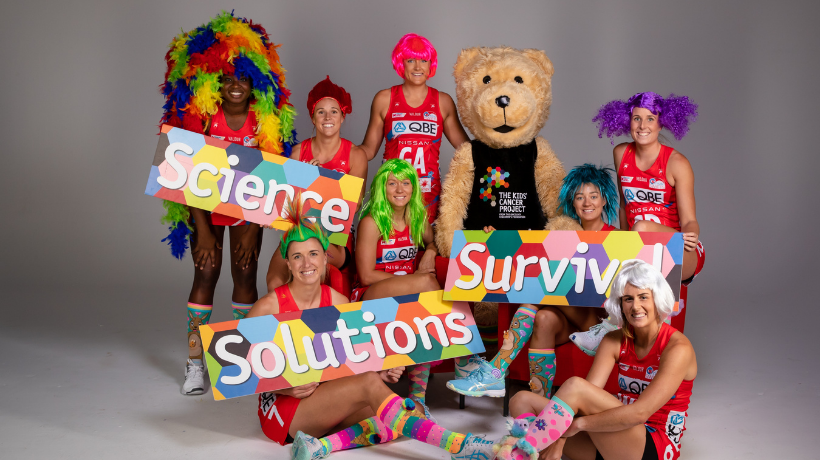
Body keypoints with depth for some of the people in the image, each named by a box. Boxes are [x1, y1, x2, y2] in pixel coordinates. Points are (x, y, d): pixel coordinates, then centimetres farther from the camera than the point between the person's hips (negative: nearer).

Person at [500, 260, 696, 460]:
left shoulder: (678, 348, -13)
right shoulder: (614, 342, 6)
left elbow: (639, 413, -23)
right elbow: (589, 392, -6)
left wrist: (577, 424, -22)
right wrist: (557, 443, -20)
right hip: (615, 442, 7)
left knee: (575, 386, -27)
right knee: (522, 401, -6)